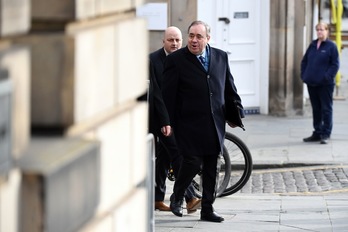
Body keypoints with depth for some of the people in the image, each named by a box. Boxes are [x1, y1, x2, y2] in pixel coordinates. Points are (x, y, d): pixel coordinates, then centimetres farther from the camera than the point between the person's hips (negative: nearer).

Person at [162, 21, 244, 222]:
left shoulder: (221, 57, 9)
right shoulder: (176, 60, -4)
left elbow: (229, 88, 17)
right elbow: (168, 96, -5)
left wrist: (236, 113, 12)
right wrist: (170, 124, -8)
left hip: (215, 124, 4)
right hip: (190, 125, -4)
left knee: (212, 168, 6)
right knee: (193, 162, -10)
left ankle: (207, 209, 16)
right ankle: (177, 197, 16)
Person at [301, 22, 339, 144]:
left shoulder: (331, 46, -5)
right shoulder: (312, 45, 12)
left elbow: (335, 64, -9)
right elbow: (304, 61, 17)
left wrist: (327, 77, -17)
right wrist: (304, 75, 5)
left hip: (325, 84, -6)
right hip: (312, 83, 6)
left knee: (326, 109, -1)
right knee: (316, 109, 12)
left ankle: (325, 134, 3)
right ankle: (317, 133, 20)